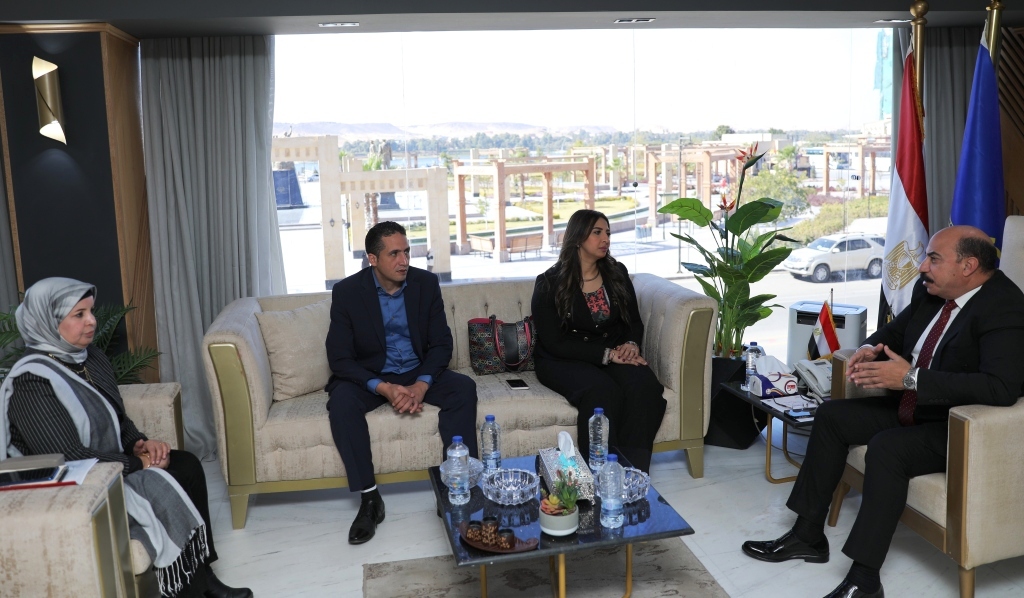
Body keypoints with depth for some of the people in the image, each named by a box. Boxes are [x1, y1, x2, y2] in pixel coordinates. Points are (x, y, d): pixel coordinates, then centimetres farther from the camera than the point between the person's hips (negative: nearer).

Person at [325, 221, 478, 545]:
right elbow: (339, 358, -13)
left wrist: (421, 386, -23)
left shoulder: (426, 283, -6)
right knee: (341, 400, -32)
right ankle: (369, 499, -22)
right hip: (369, 376, -2)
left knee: (464, 388, -25)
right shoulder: (347, 291, -12)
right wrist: (383, 388, -28)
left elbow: (441, 343, -5)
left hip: (418, 373, 2)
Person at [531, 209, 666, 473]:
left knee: (644, 385, -29)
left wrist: (631, 345, -10)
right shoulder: (550, 283, -5)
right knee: (602, 390, -35)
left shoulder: (617, 273, 9)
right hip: (565, 361, -4)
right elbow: (554, 343, -11)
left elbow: (634, 321, 14)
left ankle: (634, 470, -23)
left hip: (615, 354, 4)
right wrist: (607, 354, -19)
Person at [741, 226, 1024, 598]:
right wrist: (871, 349, -8)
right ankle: (808, 535, 7)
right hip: (913, 407, 9)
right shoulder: (933, 291, 2)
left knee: (886, 447, -32)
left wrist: (910, 378, -36)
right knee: (831, 416, 3)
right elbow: (894, 331, 17)